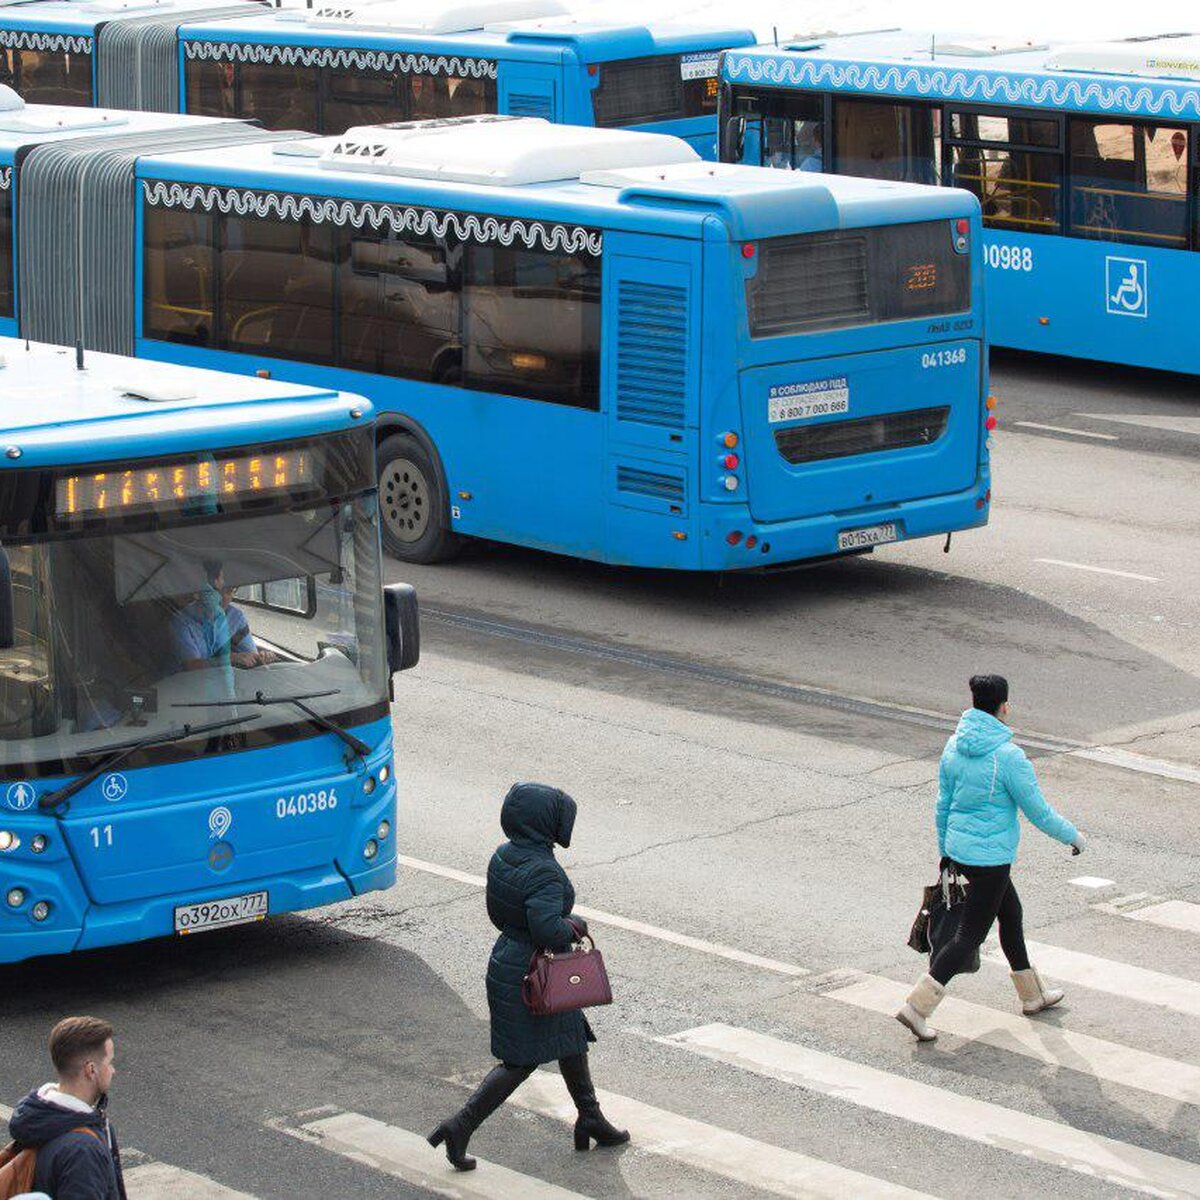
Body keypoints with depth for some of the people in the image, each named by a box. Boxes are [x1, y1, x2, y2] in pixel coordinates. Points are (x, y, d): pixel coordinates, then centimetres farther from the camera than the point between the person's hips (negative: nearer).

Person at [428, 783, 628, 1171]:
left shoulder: (502, 858, 1)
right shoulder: (544, 872, -27)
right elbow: (547, 928, -35)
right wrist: (575, 926, -14)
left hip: (508, 961, 10)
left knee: (572, 1039, 22)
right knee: (520, 1061, 1)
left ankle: (591, 1120, 34)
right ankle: (460, 1127, 0)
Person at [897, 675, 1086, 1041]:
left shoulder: (954, 746, 0)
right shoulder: (1008, 756, -21)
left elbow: (943, 803, 9)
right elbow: (1038, 811, -13)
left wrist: (945, 851, 21)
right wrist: (1073, 836, 3)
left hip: (959, 850, 8)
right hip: (990, 857, -8)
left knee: (1011, 913, 24)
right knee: (969, 936, -2)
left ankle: (1032, 994, 38)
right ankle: (918, 1007, -9)